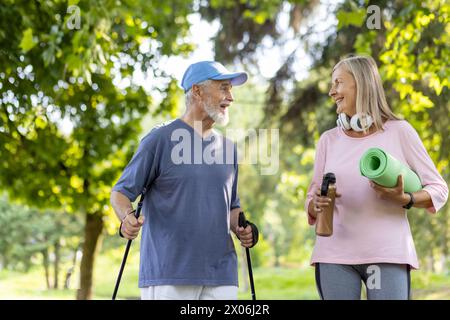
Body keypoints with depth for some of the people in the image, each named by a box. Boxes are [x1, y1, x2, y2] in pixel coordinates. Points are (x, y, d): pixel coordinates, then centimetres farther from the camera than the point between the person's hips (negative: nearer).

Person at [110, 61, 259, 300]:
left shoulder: (228, 147, 16)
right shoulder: (160, 139, -1)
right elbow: (121, 192, 0)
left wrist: (242, 229, 4)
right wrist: (127, 217, -22)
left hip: (221, 276, 6)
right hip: (167, 273, -5)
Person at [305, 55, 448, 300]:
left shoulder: (399, 131, 1)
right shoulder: (329, 140, 10)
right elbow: (311, 201, 12)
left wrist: (405, 200, -16)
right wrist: (316, 204, -11)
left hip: (387, 253, -2)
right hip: (335, 255, 3)